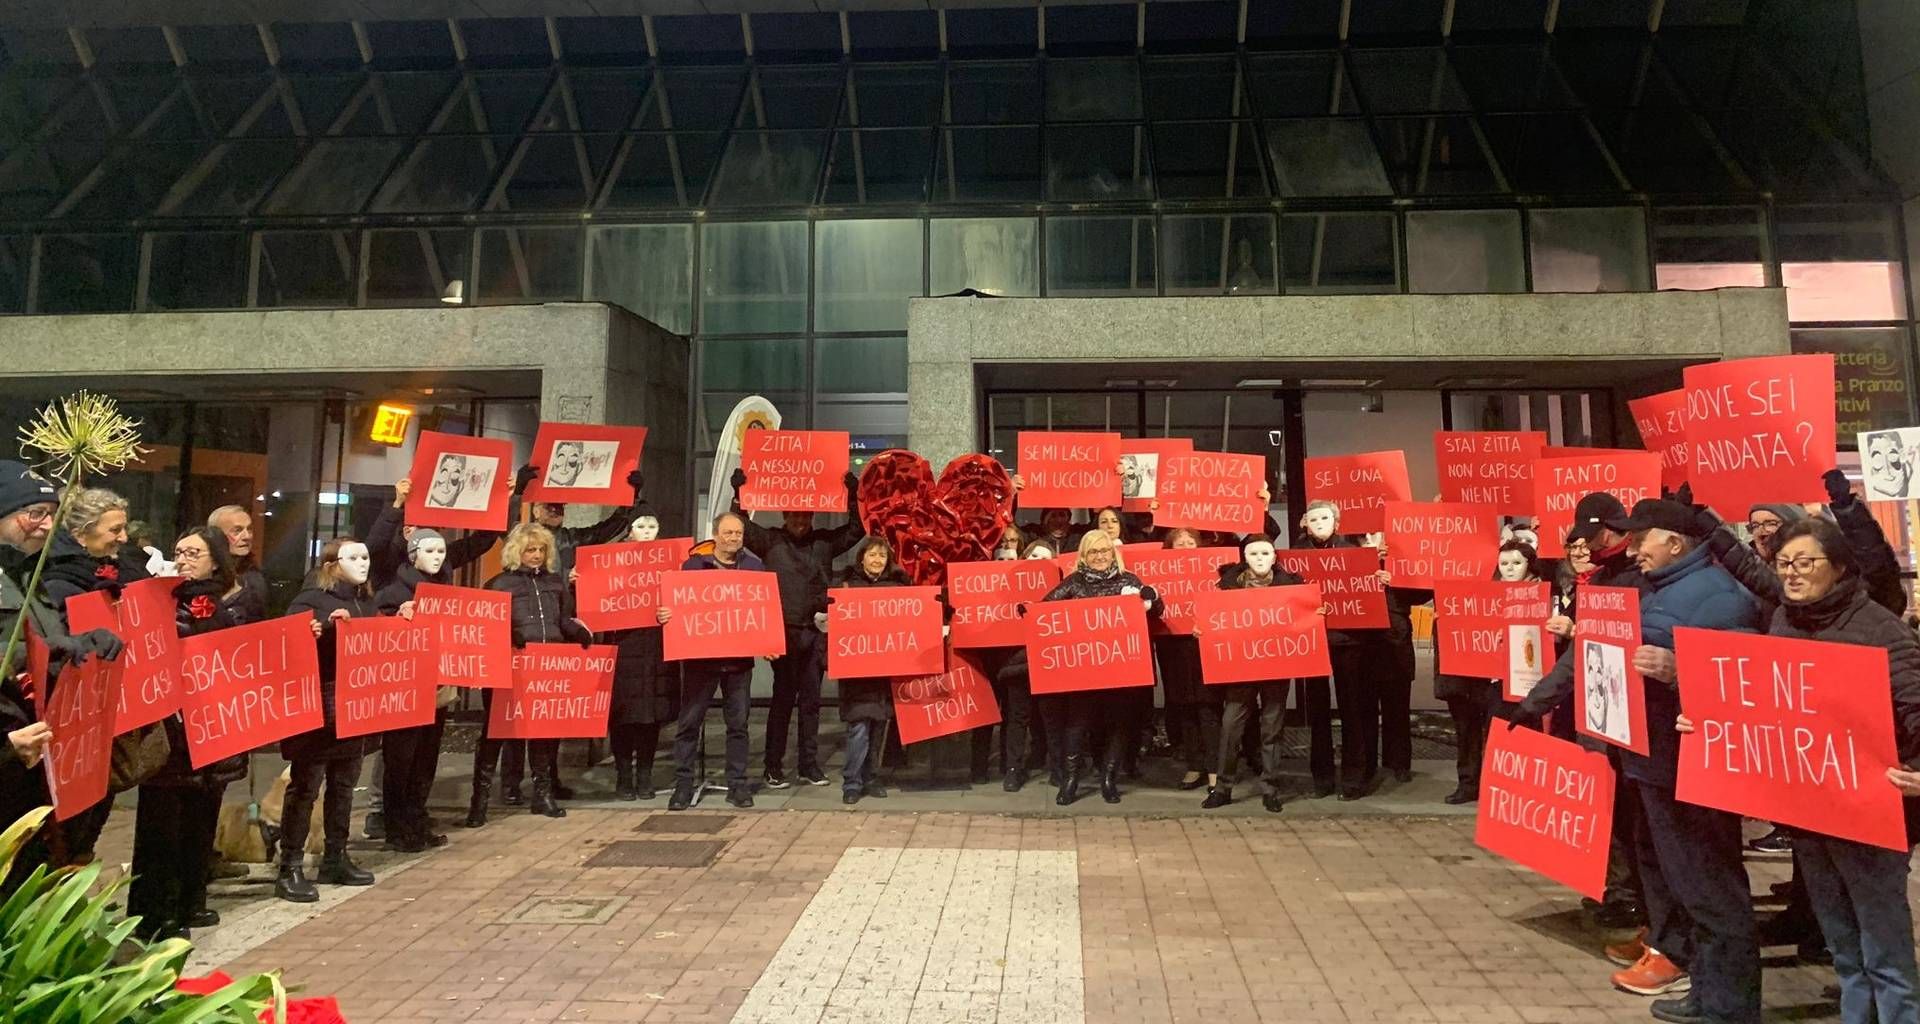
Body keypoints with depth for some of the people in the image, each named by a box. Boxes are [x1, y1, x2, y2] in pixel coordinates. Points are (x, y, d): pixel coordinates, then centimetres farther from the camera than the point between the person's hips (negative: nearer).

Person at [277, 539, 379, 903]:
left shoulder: (366, 602, 14)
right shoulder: (312, 598, -7)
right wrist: (326, 626, -31)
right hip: (319, 705, -7)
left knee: (344, 783, 14)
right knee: (305, 785, -2)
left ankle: (335, 859, 25)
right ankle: (290, 868, 5)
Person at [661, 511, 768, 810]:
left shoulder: (755, 567, 9)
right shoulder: (694, 564, 4)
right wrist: (664, 614, -17)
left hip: (739, 656, 1)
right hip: (699, 654, -1)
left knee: (738, 722, 6)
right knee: (689, 721, 3)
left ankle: (738, 784, 15)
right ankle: (683, 784, 12)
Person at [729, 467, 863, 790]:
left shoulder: (824, 542, 11)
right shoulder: (771, 542, 5)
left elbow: (856, 529, 8)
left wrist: (852, 494, -2)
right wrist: (738, 493, -12)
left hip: (816, 633, 3)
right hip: (783, 632, -3)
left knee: (811, 699, 9)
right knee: (783, 698, 1)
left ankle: (809, 764, 18)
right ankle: (774, 767, 9)